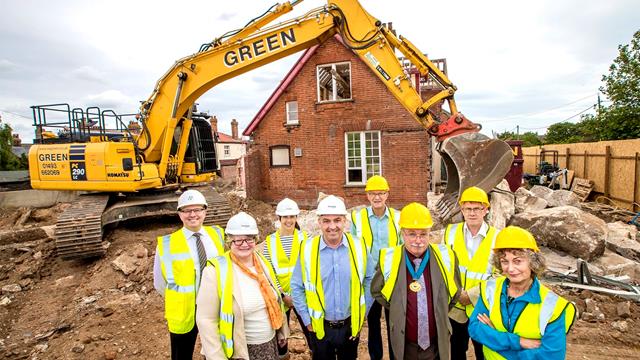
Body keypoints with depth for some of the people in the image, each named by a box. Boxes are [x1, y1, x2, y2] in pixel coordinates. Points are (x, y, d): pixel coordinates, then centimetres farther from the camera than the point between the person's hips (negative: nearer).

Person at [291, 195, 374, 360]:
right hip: (319, 327, -1)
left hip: (351, 325, 1)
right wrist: (307, 320, -2)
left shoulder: (359, 246, -12)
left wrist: (363, 312, 3)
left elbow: (369, 280, 2)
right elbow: (297, 287, -4)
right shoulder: (307, 248, -15)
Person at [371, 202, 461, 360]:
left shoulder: (446, 257, -10)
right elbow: (376, 291, 4)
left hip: (437, 344, 1)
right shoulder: (388, 259, -14)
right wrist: (398, 310, 2)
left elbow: (455, 291, 9)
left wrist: (440, 314, 7)